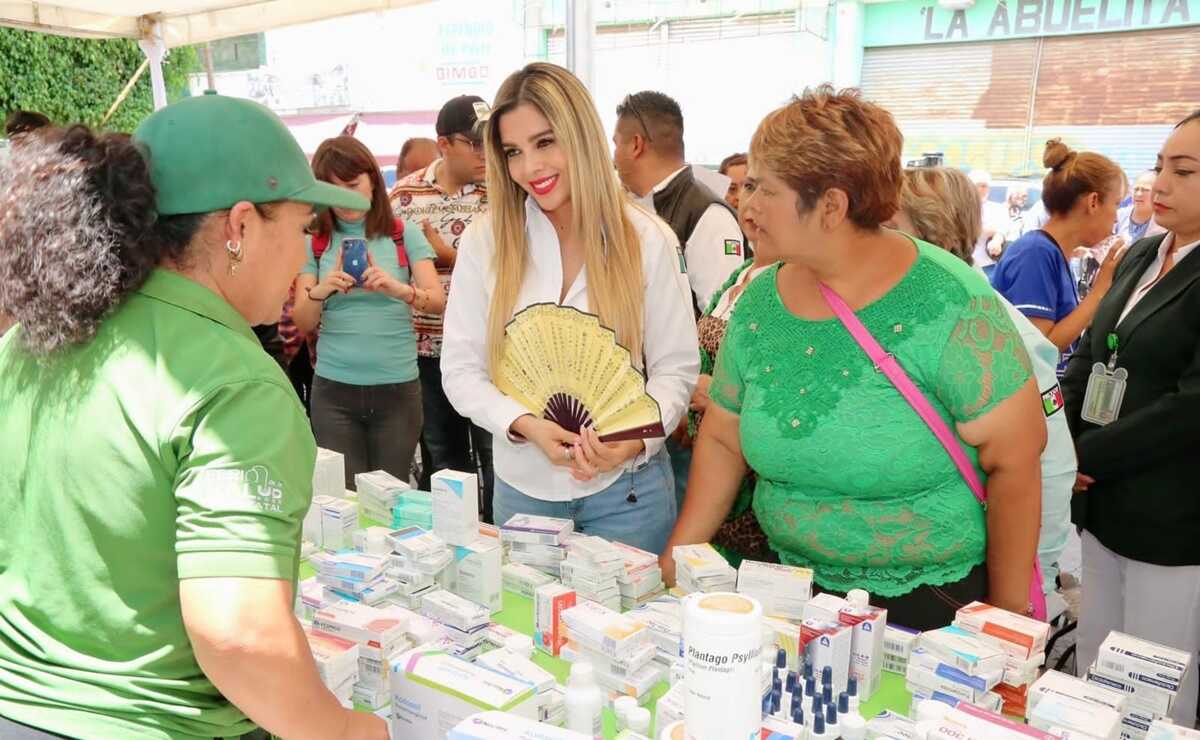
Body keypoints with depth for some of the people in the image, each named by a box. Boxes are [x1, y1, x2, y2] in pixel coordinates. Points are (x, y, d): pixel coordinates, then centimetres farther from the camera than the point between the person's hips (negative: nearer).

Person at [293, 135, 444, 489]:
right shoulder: (315, 243, 5)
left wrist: (399, 289, -28)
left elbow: (438, 301, -7)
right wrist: (320, 291, -20)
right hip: (333, 388, 1)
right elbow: (303, 324, 1)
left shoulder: (405, 233, 2)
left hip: (397, 386, -1)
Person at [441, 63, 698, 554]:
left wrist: (636, 437, -22)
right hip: (522, 484, 1)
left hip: (626, 488, -1)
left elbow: (675, 366, -3)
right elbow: (461, 367, -3)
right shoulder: (485, 241, -4)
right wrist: (526, 424, -20)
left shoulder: (647, 240, -6)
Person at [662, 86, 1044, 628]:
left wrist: (1008, 613, -11)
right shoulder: (759, 302, -4)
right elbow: (722, 439, 4)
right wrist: (675, 562, 0)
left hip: (929, 603, -4)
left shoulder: (947, 305, -19)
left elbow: (1014, 462, -16)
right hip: (791, 590, 5)